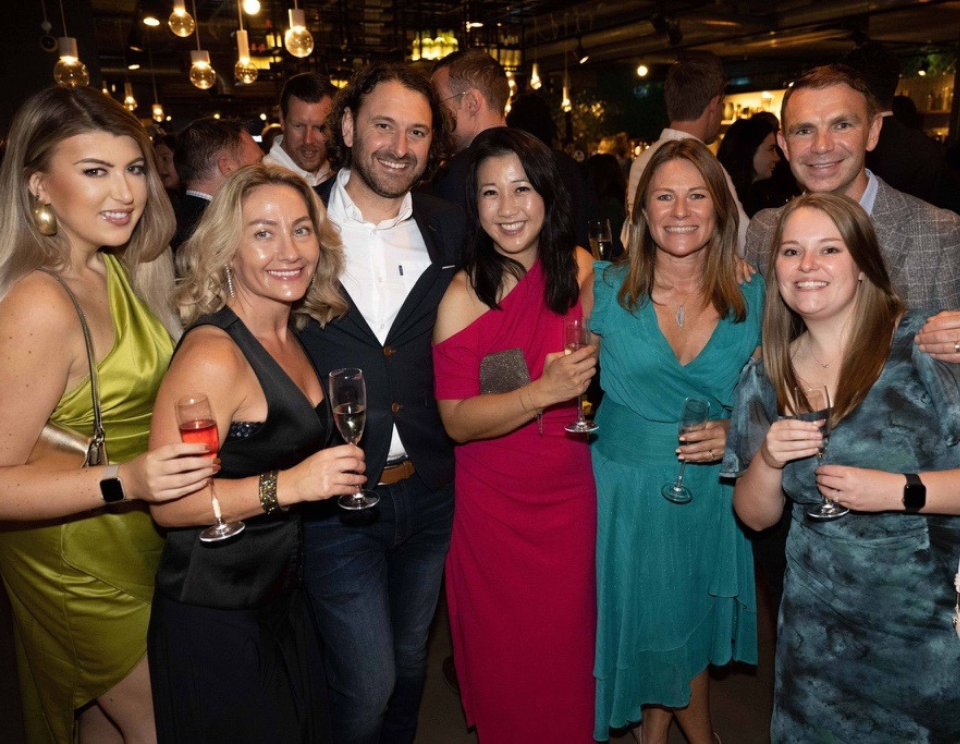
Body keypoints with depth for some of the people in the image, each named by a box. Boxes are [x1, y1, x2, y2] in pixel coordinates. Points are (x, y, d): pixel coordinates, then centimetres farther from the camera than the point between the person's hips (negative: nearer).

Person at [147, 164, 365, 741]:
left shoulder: (290, 337, 2)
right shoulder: (212, 354, -23)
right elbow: (168, 502, -27)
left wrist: (333, 472, 5)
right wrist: (287, 485, -33)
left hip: (283, 601, 8)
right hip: (215, 622, -8)